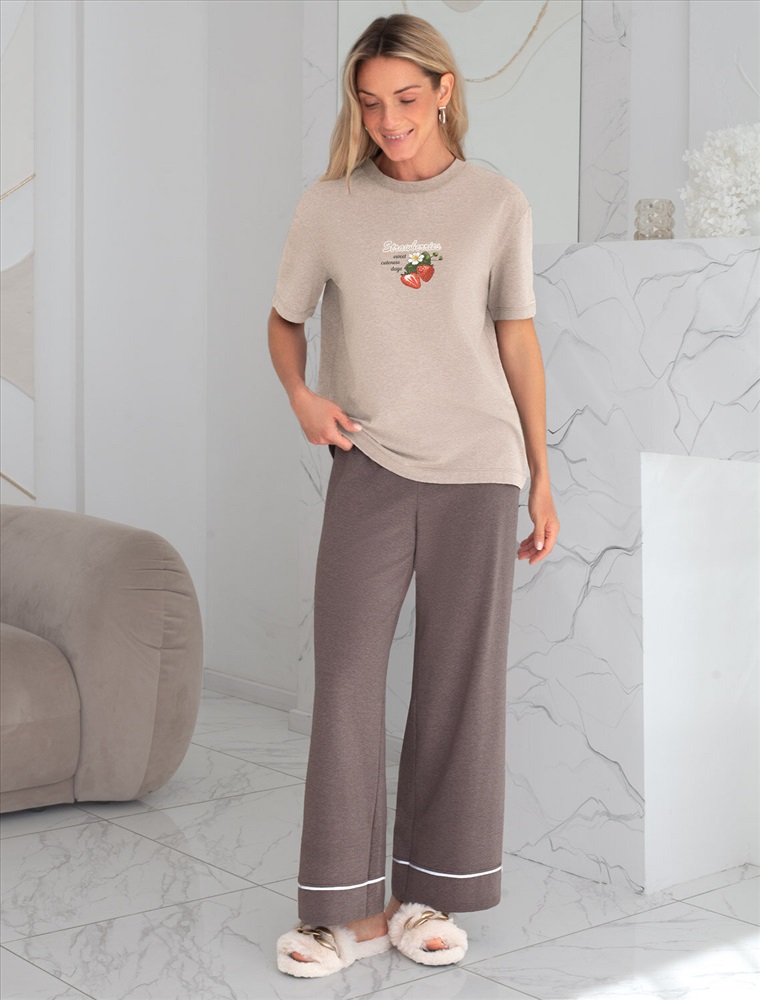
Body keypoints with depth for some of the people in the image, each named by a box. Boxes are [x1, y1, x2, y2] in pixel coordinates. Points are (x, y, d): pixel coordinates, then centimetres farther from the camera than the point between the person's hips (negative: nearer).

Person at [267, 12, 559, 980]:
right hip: (370, 466, 0)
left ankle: (425, 896, 18)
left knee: (460, 682, 4)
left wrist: (543, 481, 7)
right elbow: (284, 322, 14)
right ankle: (350, 907, 6)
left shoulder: (498, 205, 3)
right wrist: (302, 397, -7)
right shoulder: (328, 207, 2)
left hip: (477, 470, 0)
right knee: (346, 677, -4)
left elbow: (518, 342, 7)